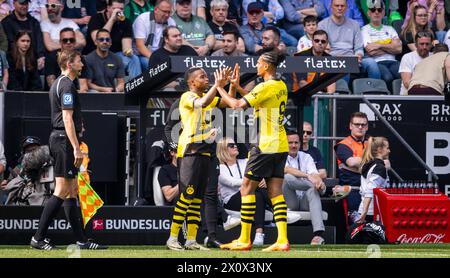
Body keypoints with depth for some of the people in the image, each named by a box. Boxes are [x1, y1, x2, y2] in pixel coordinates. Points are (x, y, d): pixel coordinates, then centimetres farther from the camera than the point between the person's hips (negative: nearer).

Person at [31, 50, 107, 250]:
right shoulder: (67, 85, -13)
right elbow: (67, 119, -19)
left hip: (58, 138, 11)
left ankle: (81, 240, 10)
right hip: (64, 140, -11)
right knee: (62, 191, -10)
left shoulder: (58, 84, 19)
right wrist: (76, 148, -21)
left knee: (72, 191, 9)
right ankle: (38, 238, -10)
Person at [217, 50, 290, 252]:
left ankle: (244, 240, 0)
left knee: (247, 188, 0)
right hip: (280, 146, 8)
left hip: (265, 146, -8)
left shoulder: (266, 87, -15)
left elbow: (237, 105, -16)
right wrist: (237, 87, 18)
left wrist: (220, 88, -3)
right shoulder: (281, 87, 12)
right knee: (275, 192, 5)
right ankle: (282, 240, -4)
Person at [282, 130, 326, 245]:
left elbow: (315, 174, -3)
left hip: (305, 200, 2)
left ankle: (318, 234, -50)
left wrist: (319, 182, -29)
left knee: (313, 191, -35)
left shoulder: (306, 157, 14)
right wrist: (308, 176, -33)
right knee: (287, 178, -30)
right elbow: (286, 170, -19)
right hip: (289, 201, -2)